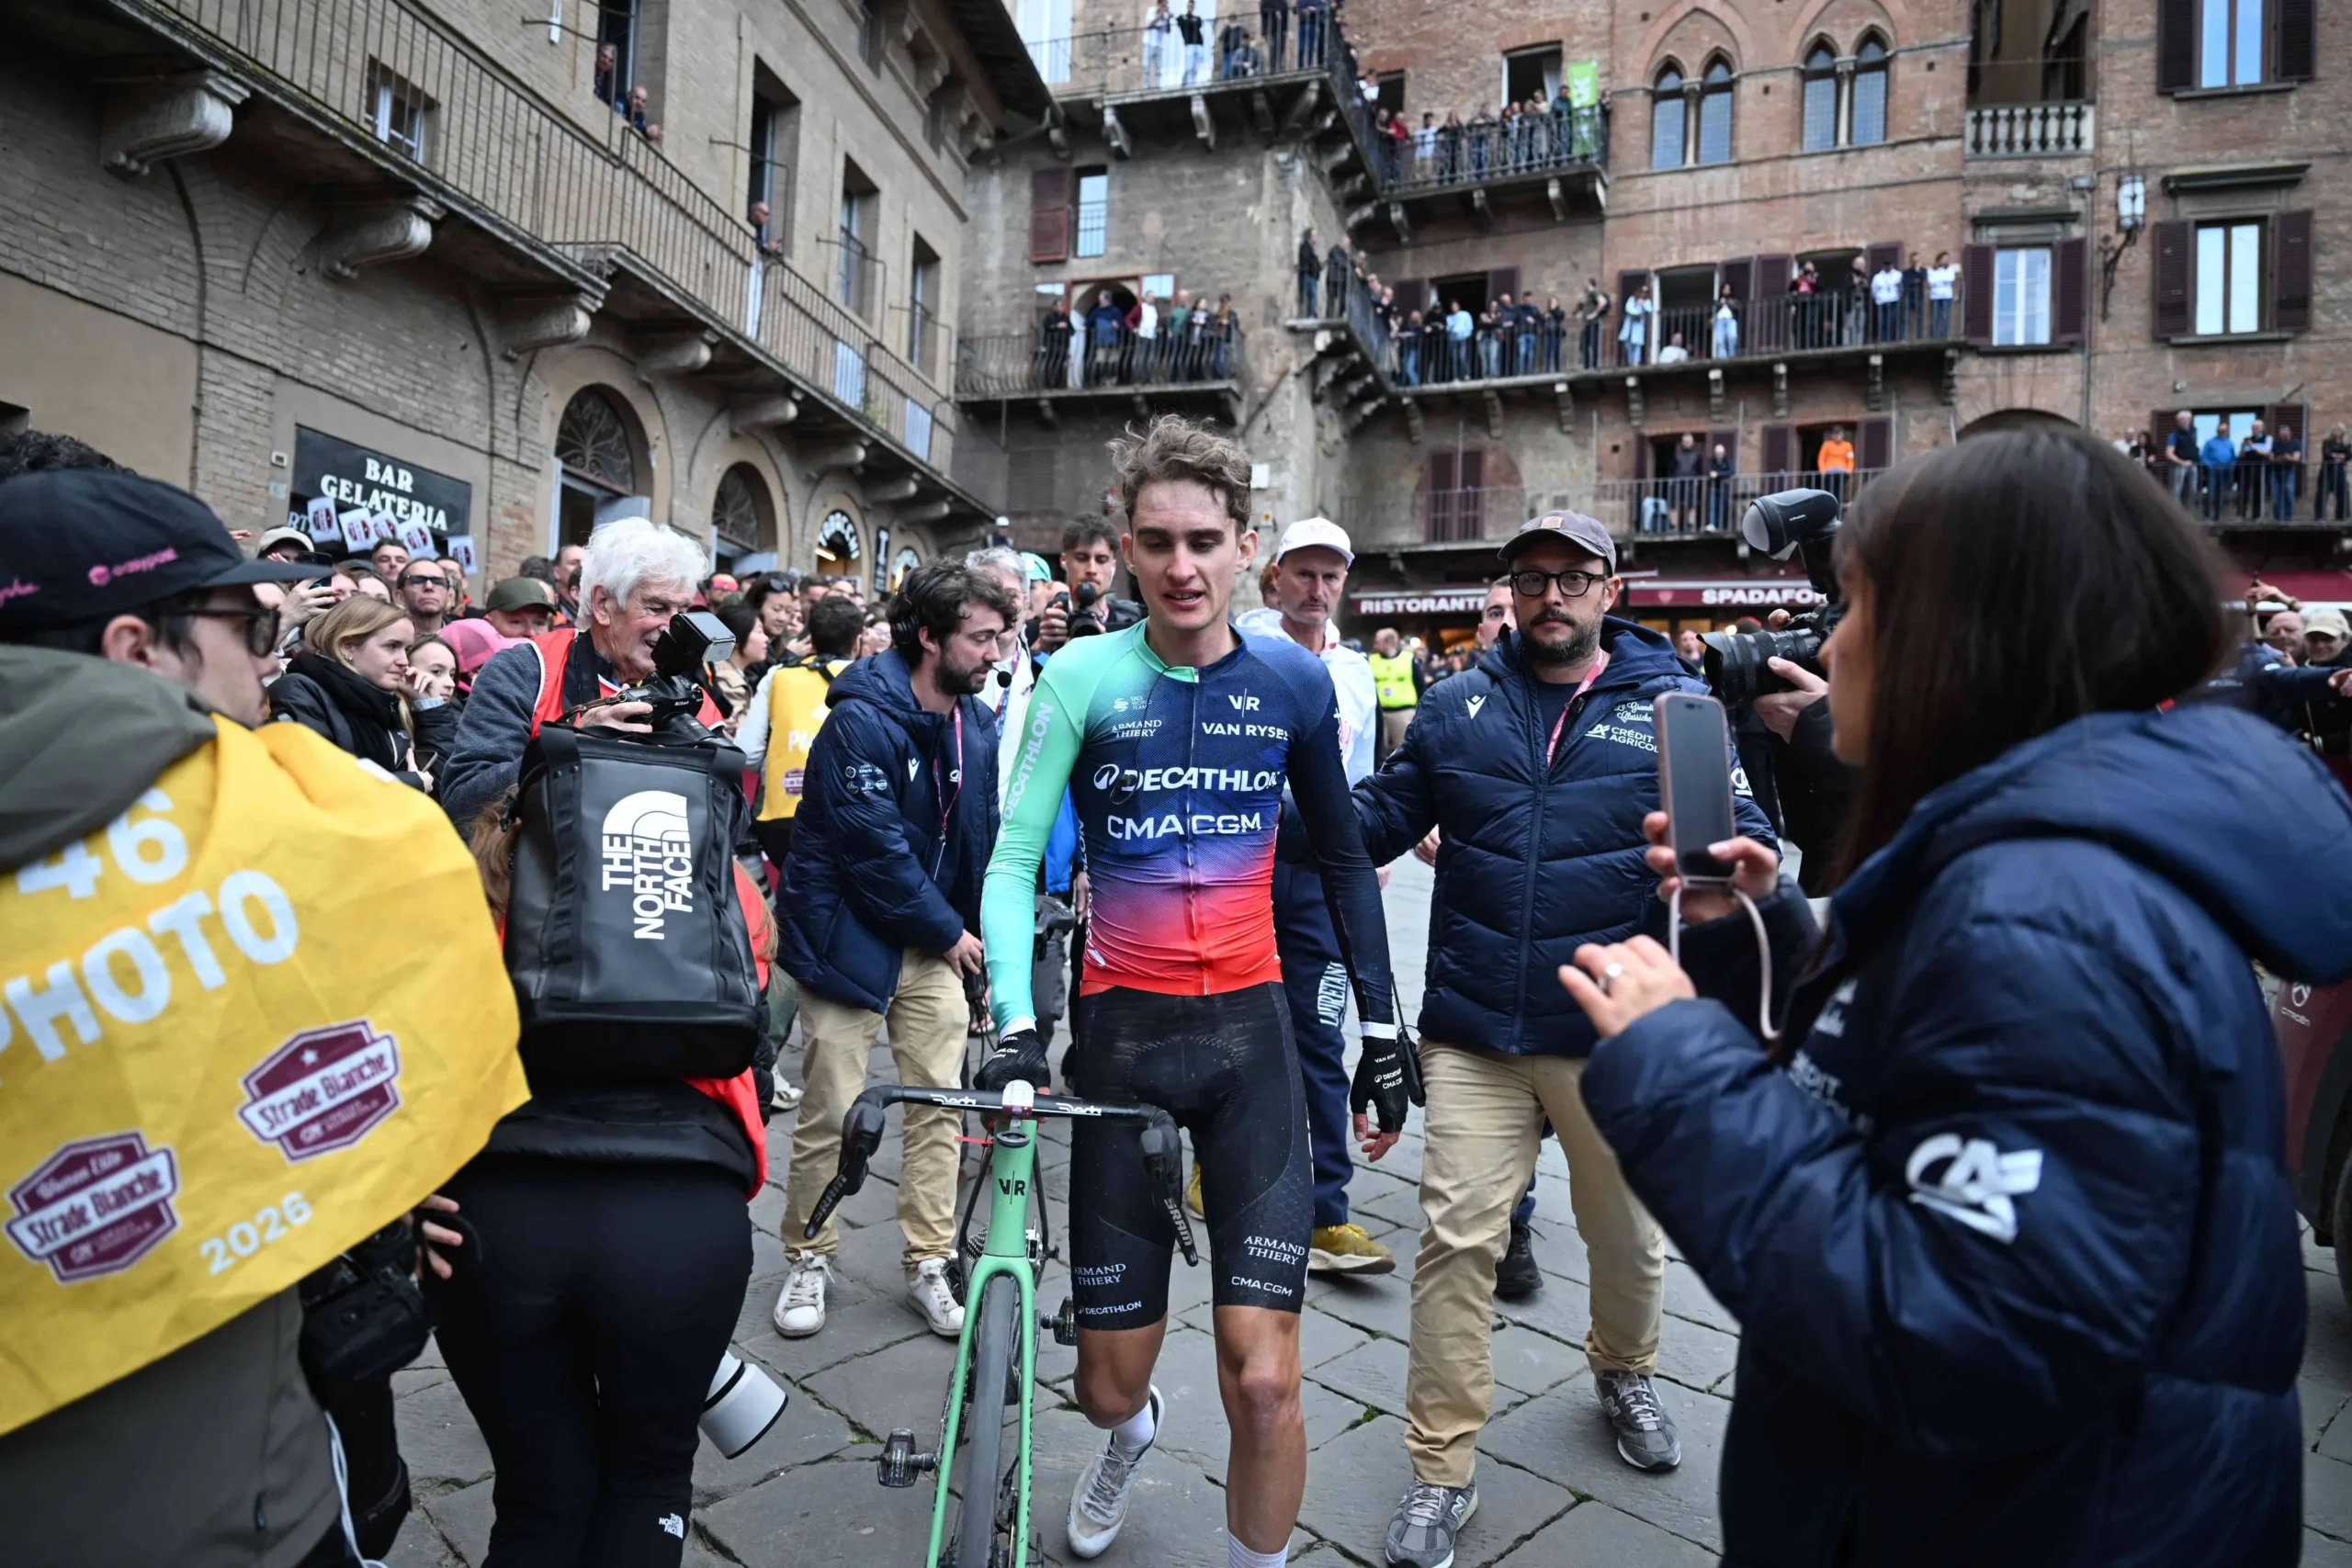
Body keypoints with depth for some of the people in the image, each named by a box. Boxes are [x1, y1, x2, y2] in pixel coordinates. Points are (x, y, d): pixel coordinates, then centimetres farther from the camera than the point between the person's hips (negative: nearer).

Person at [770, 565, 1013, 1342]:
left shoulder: (978, 724, 2)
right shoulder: (863, 720, -19)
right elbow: (874, 848, -21)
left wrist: (974, 930, 3)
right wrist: (948, 931, -12)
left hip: (935, 943, 6)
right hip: (849, 937, -5)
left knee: (939, 1104, 5)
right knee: (831, 1112, 2)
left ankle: (928, 1264, 18)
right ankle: (809, 1260, 23)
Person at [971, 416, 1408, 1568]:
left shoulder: (1292, 679, 0)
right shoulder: (1086, 676, -7)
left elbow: (1343, 858, 9)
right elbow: (1012, 860, -9)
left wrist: (1381, 1027, 8)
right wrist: (1015, 1026, -23)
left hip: (1249, 1035, 1)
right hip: (1122, 1035, 0)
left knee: (1263, 1380, -6)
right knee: (1106, 1380, 11)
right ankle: (1130, 1431, 49)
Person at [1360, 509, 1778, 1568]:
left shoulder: (1676, 705, 0)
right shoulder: (1459, 706, 5)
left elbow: (1737, 838, -2)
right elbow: (1379, 817, 8)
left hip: (1615, 1031, 0)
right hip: (1474, 1028, 0)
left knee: (1627, 1233, 20)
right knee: (1456, 1238, 0)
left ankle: (1625, 1373, 52)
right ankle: (1441, 1471, 18)